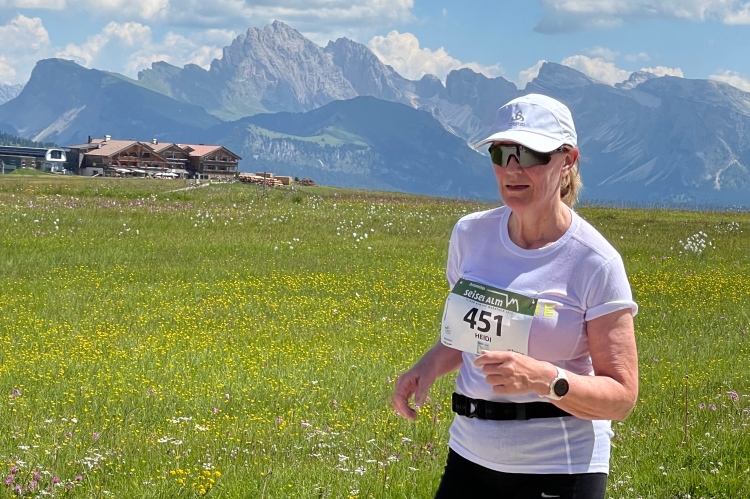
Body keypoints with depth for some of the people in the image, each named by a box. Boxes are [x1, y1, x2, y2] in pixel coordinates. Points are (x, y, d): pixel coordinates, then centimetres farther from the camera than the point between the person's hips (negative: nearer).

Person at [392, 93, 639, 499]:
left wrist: (543, 378, -27)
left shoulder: (595, 263, -12)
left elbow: (621, 396, -11)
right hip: (470, 456, 4)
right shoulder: (471, 234, 2)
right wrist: (430, 364, -2)